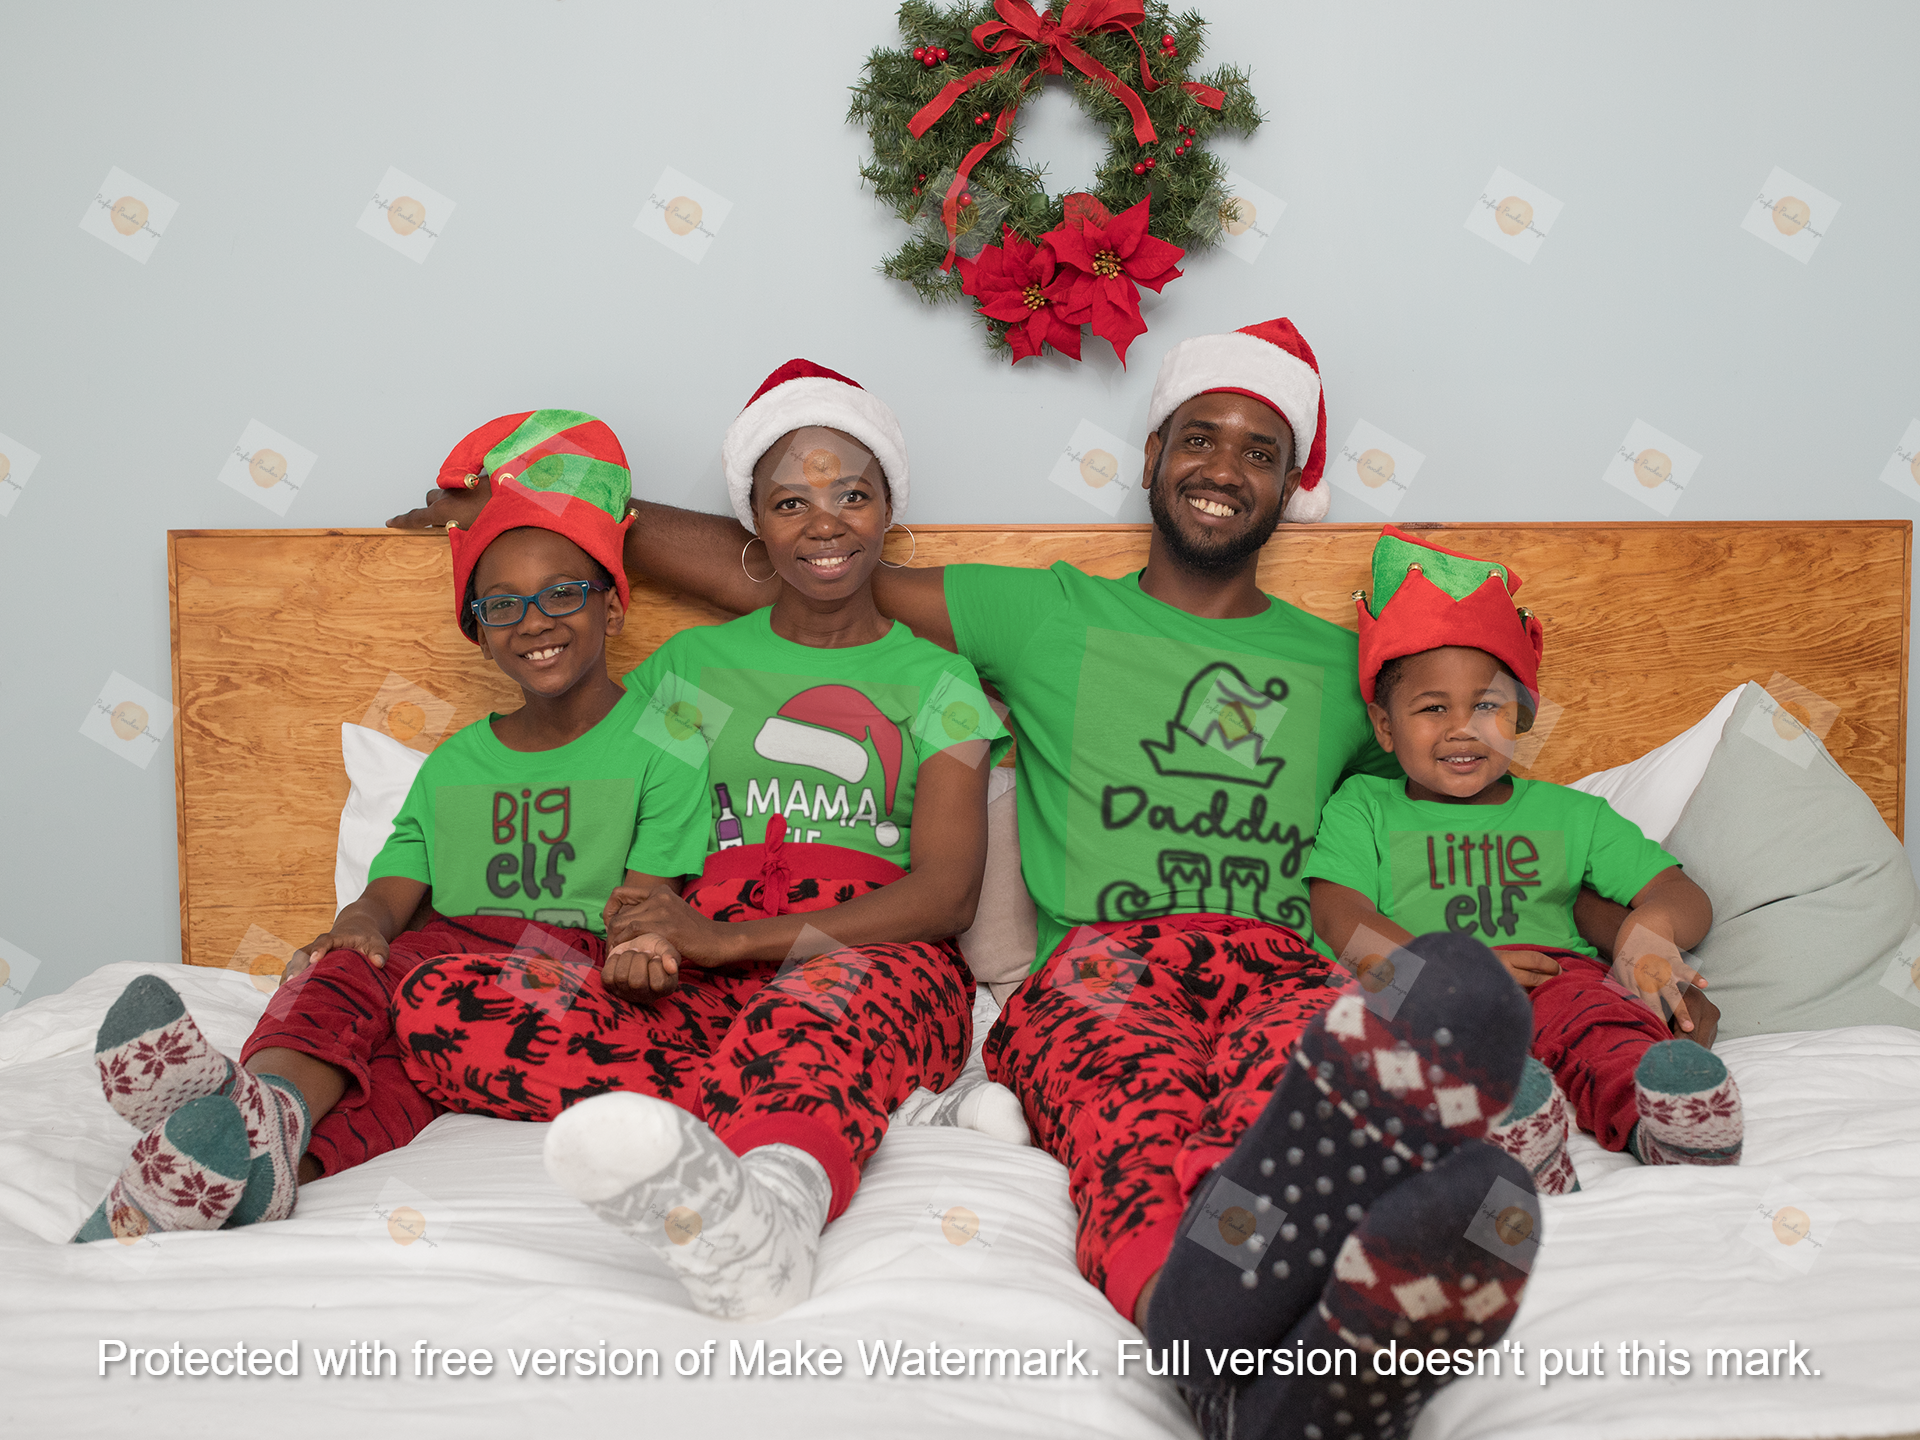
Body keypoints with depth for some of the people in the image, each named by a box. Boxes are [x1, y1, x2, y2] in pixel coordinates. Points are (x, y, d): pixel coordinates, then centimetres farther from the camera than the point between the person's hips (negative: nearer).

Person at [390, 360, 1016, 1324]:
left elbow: (948, 891, -2)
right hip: (702, 992, 3)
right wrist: (638, 931, -13)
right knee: (434, 999, -23)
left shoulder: (936, 683, 13)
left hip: (884, 963, -2)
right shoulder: (692, 665, 20)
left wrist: (730, 939, -16)